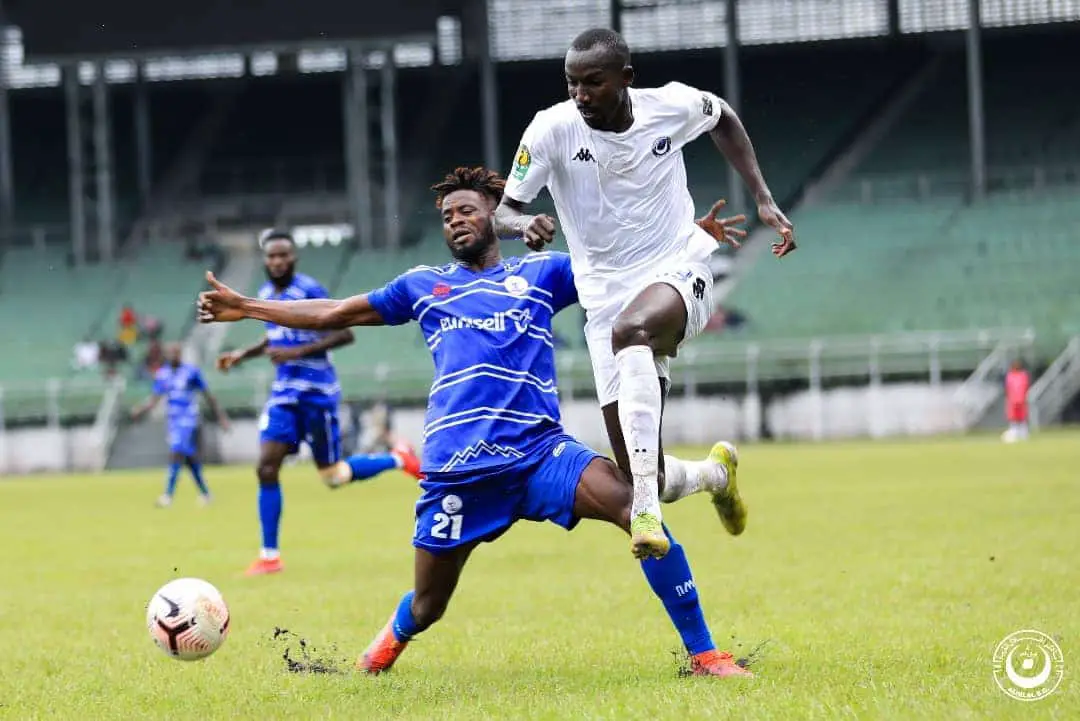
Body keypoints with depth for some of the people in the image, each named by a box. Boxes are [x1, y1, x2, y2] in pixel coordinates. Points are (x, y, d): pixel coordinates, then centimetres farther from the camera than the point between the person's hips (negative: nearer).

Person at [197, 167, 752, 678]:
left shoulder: (541, 273, 17)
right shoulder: (425, 286, 21)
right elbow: (334, 314, 28)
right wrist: (246, 309, 28)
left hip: (539, 452, -1)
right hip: (456, 466, 1)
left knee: (635, 507, -26)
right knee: (426, 608, 6)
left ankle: (703, 654, -18)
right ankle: (390, 641, 45)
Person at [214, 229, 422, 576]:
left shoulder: (309, 290, -14)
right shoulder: (265, 294, 9)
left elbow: (344, 333, -18)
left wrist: (297, 352, -23)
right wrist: (244, 354, 12)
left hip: (316, 391, -6)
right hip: (284, 392, 6)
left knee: (333, 476, 0)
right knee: (266, 468, -6)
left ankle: (398, 459, 25)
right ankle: (269, 556, -1)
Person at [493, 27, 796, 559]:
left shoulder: (673, 106, -6)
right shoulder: (552, 129, -10)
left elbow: (723, 119, 18)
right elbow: (503, 212, -6)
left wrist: (764, 200, 11)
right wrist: (524, 224, -31)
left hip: (680, 273, -1)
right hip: (606, 294, 2)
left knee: (630, 328, -41)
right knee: (652, 480, -5)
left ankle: (645, 510, -46)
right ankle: (713, 474, 35)